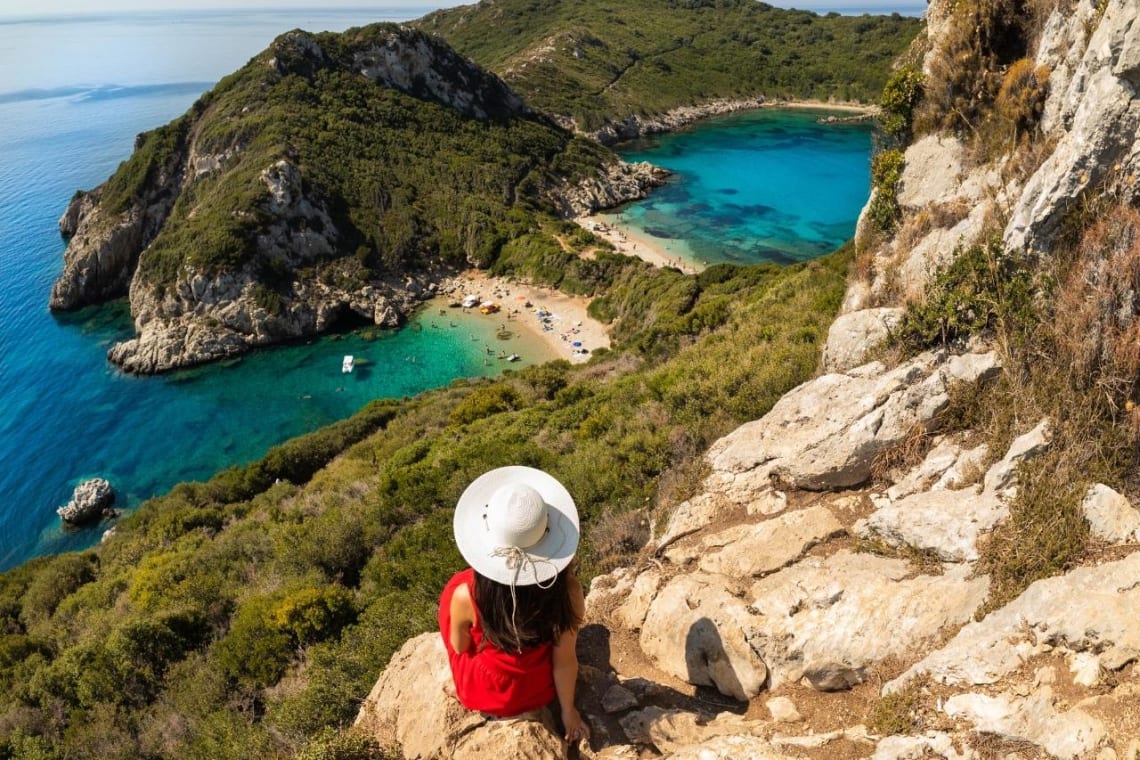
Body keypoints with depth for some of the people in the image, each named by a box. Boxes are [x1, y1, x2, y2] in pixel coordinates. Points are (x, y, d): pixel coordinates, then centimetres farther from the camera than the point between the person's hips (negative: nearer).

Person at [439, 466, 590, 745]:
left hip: (480, 695, -1)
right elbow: (565, 660, -16)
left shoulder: (465, 594, -34)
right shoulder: (567, 592, -32)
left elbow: (460, 647, -12)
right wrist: (568, 712, 4)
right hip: (539, 694, 1)